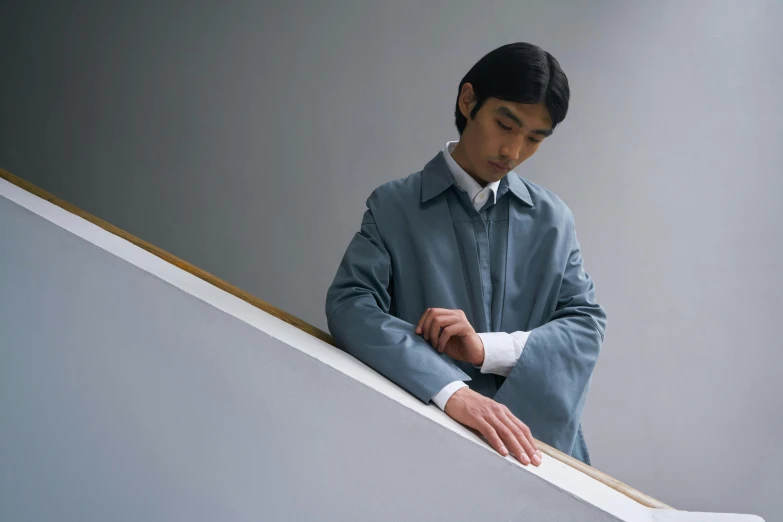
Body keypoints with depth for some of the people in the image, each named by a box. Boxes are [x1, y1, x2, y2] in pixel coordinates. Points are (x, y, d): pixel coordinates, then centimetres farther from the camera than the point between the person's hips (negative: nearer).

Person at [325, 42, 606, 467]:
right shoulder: (394, 207, 1)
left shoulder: (552, 220, 9)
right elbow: (349, 305, -11)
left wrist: (487, 349, -13)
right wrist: (451, 390, -24)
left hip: (535, 441, 2)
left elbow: (586, 323, 5)